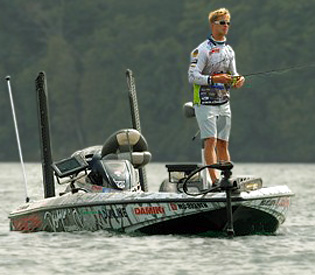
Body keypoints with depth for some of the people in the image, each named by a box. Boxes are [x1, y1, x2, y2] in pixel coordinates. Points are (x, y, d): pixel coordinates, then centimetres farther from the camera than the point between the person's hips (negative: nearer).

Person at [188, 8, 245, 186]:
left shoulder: (229, 51, 15)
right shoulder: (202, 50, -8)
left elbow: (232, 75, 19)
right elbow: (192, 76, -15)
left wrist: (238, 80, -5)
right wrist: (214, 79, -27)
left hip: (224, 103, 7)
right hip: (205, 103, -7)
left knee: (223, 143, 8)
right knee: (210, 140, -15)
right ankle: (215, 181, -21)